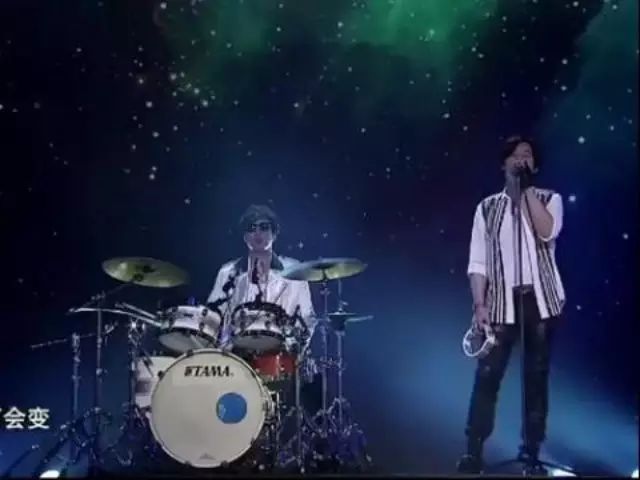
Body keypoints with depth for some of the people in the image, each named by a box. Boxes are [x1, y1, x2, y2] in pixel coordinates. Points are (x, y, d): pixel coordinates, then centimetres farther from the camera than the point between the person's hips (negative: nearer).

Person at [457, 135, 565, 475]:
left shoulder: (549, 199, 7)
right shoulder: (488, 208, 8)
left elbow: (547, 232, -16)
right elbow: (478, 262, 4)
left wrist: (528, 189, -12)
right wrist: (479, 305, -6)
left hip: (541, 299, 0)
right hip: (502, 301, 0)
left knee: (536, 376, 4)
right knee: (487, 376, -5)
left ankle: (531, 453, 14)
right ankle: (473, 451, 1)